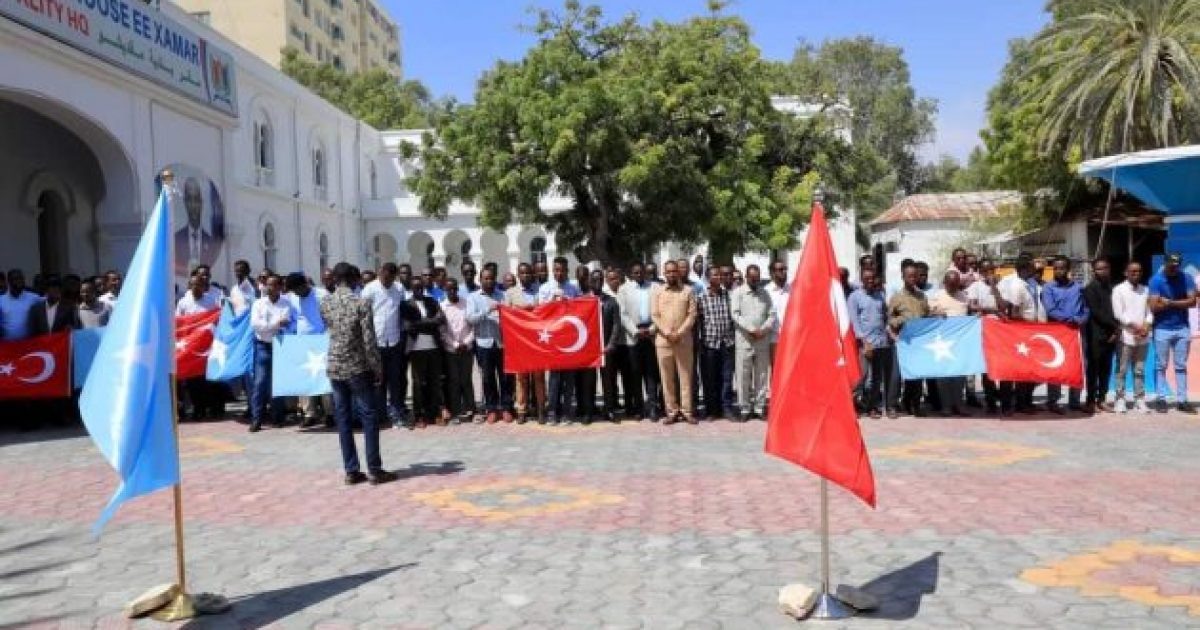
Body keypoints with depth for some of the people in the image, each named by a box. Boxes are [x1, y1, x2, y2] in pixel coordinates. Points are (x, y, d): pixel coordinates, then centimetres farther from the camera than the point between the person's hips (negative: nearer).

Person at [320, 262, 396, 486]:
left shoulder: (325, 303, 2)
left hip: (334, 366, 5)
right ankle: (374, 470, 4)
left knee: (343, 419, 8)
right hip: (357, 367, -5)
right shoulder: (361, 303, -12)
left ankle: (351, 471, 10)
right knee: (369, 417, 3)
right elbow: (369, 341, -14)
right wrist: (378, 369, -5)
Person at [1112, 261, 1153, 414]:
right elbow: (1118, 313, -8)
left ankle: (1139, 400, 11)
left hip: (1143, 336, 4)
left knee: (1139, 370, 7)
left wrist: (1146, 326, -8)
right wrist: (1135, 326, -13)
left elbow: (1149, 311, 10)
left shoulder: (1145, 290, 13)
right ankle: (1120, 400, 2)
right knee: (1122, 370, -2)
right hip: (1126, 335, -4)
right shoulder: (1119, 289, 0)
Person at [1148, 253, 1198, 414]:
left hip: (1182, 328, 3)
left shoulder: (1186, 278, 0)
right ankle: (1161, 399, 5)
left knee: (1181, 366, 6)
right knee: (1161, 366, 1)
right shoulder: (1156, 280, -9)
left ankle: (1182, 400, 9)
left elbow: (1192, 301, -9)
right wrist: (1179, 304, -7)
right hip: (1162, 329, -3)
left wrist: (1170, 302, -12)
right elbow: (1154, 306, -16)